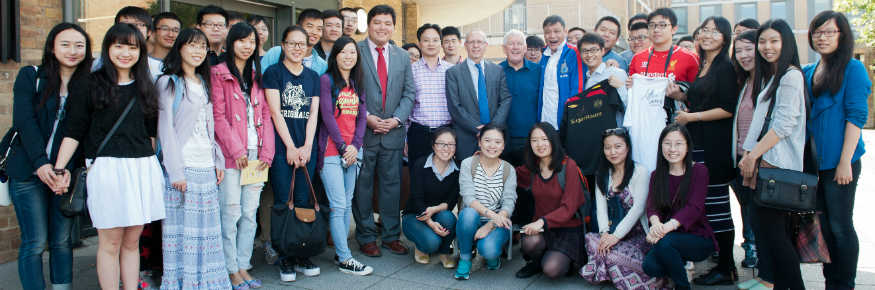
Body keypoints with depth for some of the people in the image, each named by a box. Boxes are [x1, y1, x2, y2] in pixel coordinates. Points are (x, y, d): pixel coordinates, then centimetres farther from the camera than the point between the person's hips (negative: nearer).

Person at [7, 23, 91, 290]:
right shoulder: (30, 76, 2)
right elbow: (24, 121, -6)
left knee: (62, 240, 8)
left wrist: (69, 169, -12)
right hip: (29, 171, -2)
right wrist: (40, 162, -17)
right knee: (35, 242, 0)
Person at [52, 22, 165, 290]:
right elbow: (74, 131, -1)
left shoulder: (145, 87, 13)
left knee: (132, 241, 9)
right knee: (111, 242, 0)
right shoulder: (91, 85, 0)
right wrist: (59, 169, -8)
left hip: (143, 169, 4)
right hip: (107, 168, -4)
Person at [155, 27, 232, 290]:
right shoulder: (168, 82, -1)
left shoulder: (204, 84, 17)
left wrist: (218, 160, 13)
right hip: (182, 169, -6)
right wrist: (175, 171, -13)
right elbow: (165, 128, -7)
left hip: (207, 169, 6)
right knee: (181, 230, -3)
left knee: (208, 230, 7)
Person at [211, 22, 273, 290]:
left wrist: (266, 152, 2)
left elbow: (265, 116, 12)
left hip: (256, 155, 5)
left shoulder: (257, 76, 16)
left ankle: (243, 267, 18)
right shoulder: (218, 73, 0)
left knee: (250, 214, 9)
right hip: (231, 156, -5)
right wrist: (236, 150, -12)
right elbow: (218, 116, -7)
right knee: (230, 214, -1)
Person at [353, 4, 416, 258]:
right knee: (362, 185, 4)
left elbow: (409, 92, 9)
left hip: (393, 132, 4)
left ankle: (391, 235, 20)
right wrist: (365, 118, -13)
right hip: (362, 131, -3)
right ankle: (366, 237, 16)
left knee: (392, 184, 8)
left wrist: (397, 119, -6)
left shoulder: (402, 56, 12)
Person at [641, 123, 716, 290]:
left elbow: (694, 207, -17)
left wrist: (668, 226, -34)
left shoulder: (699, 171, -6)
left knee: (664, 242, -33)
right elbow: (652, 206, -7)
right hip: (670, 237, 3)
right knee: (649, 267, -25)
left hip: (699, 239, -3)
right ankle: (682, 266, 9)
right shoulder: (656, 176, 6)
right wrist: (656, 223, -32)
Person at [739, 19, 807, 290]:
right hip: (763, 160, 9)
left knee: (772, 229, -7)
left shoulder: (791, 75, -8)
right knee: (767, 226, 8)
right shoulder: (768, 76, 20)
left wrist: (753, 154, -13)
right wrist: (749, 155, 11)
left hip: (777, 163, -9)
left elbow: (784, 124, -16)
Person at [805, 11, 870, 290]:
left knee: (840, 226, 1)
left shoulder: (853, 69, -5)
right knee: (823, 225, 11)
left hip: (839, 162, -5)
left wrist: (845, 162, -16)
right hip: (811, 161, 5)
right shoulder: (806, 72, 11)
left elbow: (856, 115, -11)